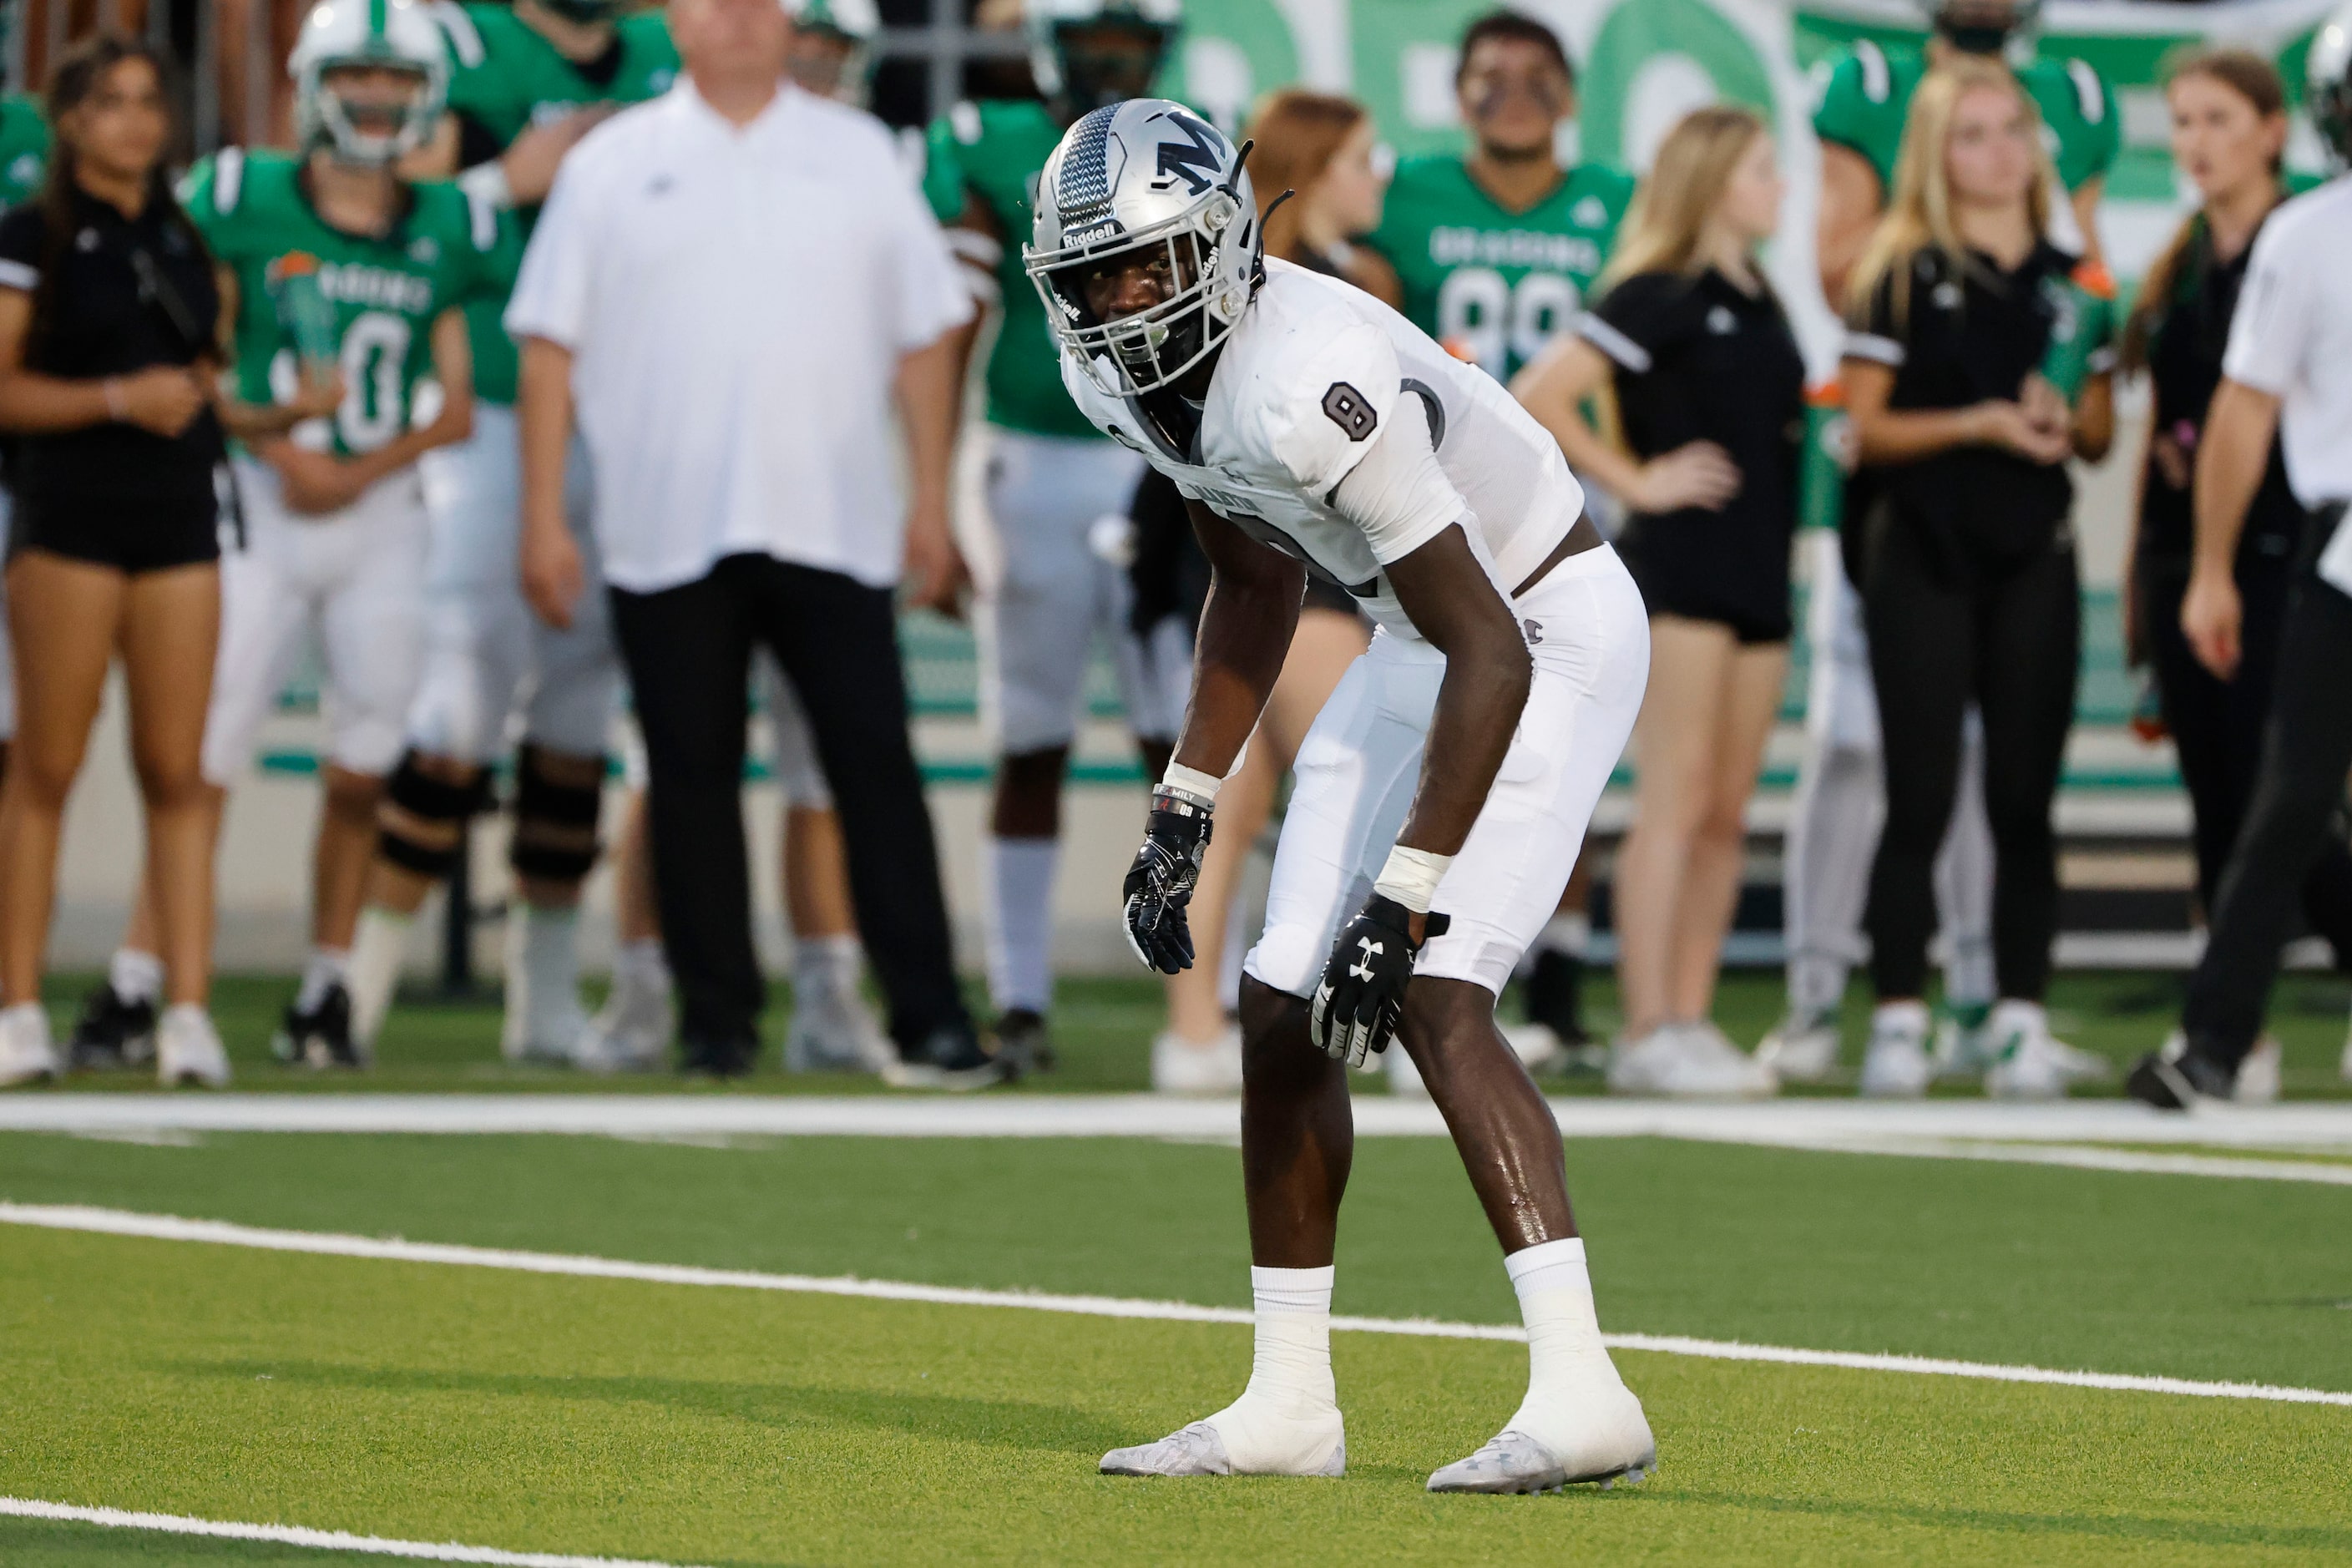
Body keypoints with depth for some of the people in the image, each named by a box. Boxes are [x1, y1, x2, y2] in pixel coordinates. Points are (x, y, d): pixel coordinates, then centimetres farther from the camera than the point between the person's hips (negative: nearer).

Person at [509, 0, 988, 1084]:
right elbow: (550, 346, 6)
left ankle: (927, 1016, -5)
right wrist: (544, 517, 0)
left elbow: (924, 335, 12)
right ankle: (716, 1018, 11)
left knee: (874, 767, -5)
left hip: (834, 532, 0)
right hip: (670, 535, 0)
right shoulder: (612, 164, 8)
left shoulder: (857, 153, 11)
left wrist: (931, 501, 5)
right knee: (692, 779, 3)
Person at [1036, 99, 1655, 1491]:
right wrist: (1187, 808, 12)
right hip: (1424, 641, 9)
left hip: (1549, 635, -9)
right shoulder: (1125, 374, -5)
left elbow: (1493, 658, -31)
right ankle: (1290, 1404, 19)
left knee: (1432, 997, -23)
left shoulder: (1309, 387, -33)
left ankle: (1580, 1394, -29)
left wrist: (1404, 896, -31)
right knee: (1285, 1010, 8)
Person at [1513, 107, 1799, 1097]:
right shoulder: (1662, 299, -8)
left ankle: (1690, 1018, 9)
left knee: (1727, 815, 6)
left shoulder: (1761, 308, 16)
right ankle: (1649, 1033, -9)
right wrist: (1634, 482, -12)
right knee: (1677, 805, -10)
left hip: (1758, 574, 8)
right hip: (1679, 569, -8)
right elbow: (1539, 395, -16)